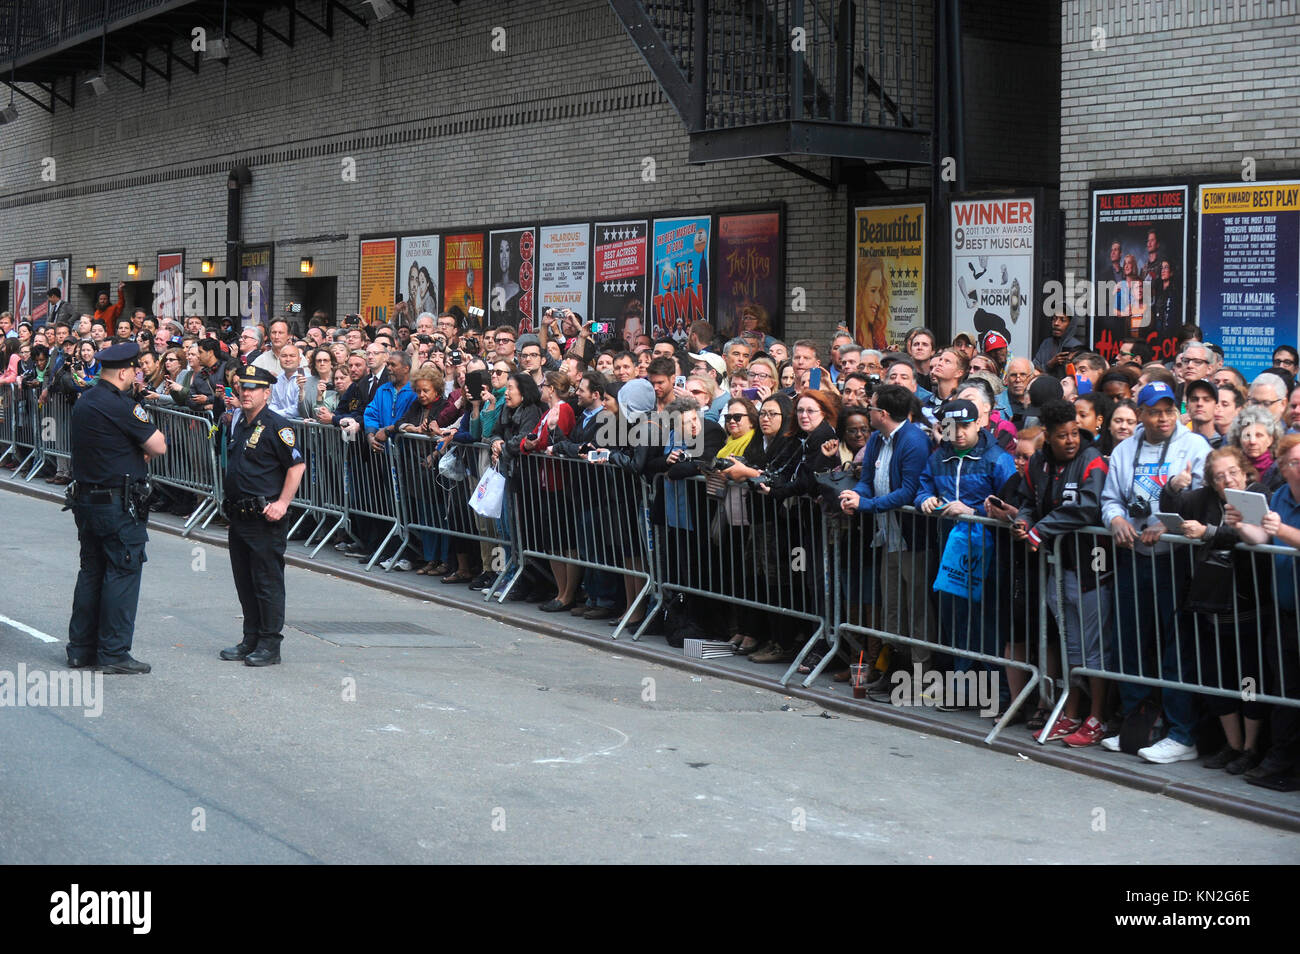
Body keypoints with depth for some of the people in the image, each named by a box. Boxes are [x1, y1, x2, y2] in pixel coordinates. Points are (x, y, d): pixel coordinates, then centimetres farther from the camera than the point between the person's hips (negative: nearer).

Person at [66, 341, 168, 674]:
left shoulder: (83, 403, 11)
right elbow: (159, 447, -17)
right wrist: (145, 447, 5)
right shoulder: (120, 406, -18)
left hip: (85, 497, 9)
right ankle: (113, 653, 0)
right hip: (118, 504, -9)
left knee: (91, 570, 15)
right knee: (123, 572, -2)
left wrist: (138, 452, 7)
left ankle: (80, 648, 20)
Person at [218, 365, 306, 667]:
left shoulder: (275, 426, -11)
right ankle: (251, 639, 21)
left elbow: (297, 465, -15)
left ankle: (270, 644, 2)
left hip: (265, 518, -9)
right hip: (239, 516, 9)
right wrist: (229, 503, 19)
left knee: (267, 582, -4)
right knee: (244, 582, 13)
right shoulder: (240, 424, 15)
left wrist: (282, 502, -21)